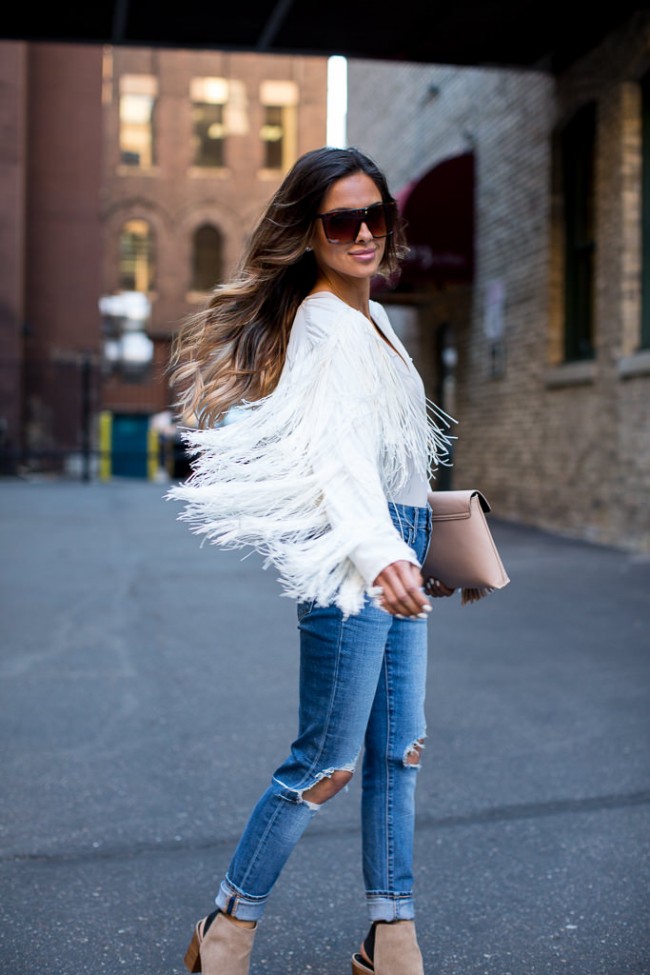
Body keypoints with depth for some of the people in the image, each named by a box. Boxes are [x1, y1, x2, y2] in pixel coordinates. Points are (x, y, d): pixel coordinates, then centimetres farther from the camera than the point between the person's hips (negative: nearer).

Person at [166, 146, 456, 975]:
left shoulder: (372, 315, 17)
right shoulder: (323, 318, -12)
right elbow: (334, 442, -28)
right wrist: (379, 552, -43)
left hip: (395, 547, 9)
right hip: (351, 556, -9)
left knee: (397, 752, 11)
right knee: (328, 758, -2)